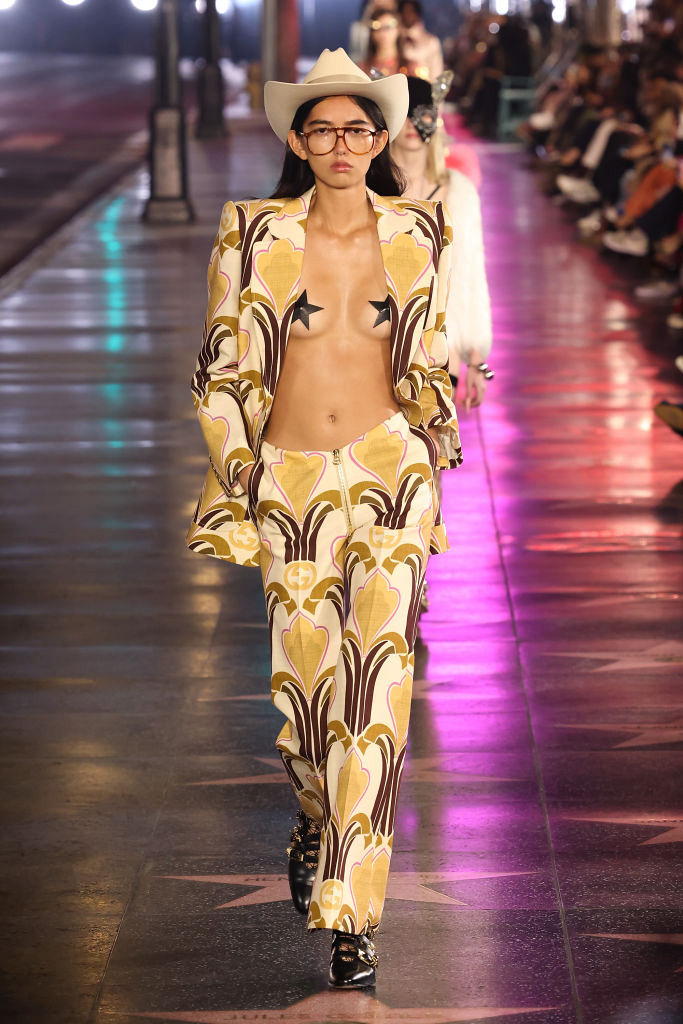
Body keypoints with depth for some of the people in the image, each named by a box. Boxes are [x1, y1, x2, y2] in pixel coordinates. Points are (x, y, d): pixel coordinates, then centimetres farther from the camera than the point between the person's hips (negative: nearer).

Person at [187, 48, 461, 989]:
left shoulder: (419, 233, 3)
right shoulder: (254, 235, -3)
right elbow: (225, 370, 2)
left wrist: (433, 474, 14)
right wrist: (229, 491, 0)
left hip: (389, 470, 0)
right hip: (292, 482, 0)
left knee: (376, 680, -11)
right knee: (304, 682, 2)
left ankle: (351, 912, -7)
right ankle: (317, 821, 37)